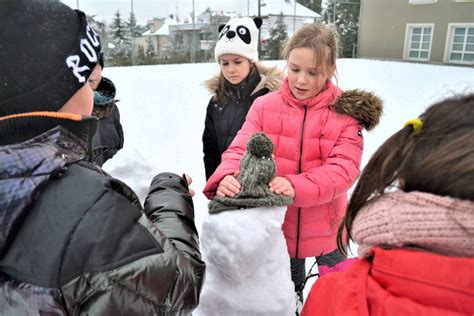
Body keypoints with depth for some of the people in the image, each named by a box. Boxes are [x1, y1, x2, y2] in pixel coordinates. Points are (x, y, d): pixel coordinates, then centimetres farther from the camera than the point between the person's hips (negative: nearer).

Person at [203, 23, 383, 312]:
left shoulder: (346, 112, -11)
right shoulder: (265, 106, -7)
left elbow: (344, 168, -19)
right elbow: (240, 150, -14)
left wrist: (296, 186, -37)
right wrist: (227, 177, -37)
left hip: (325, 227, -1)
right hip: (278, 226, 1)